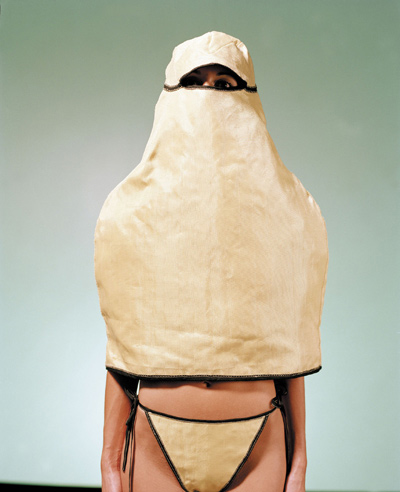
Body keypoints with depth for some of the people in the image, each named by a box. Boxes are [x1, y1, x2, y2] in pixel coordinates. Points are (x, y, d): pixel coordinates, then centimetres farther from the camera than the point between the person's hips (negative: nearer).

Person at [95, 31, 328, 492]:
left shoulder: (284, 213, 0)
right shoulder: (132, 214, -1)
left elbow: (290, 349, 2)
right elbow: (121, 353, 0)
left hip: (259, 446, 1)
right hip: (157, 444, 0)